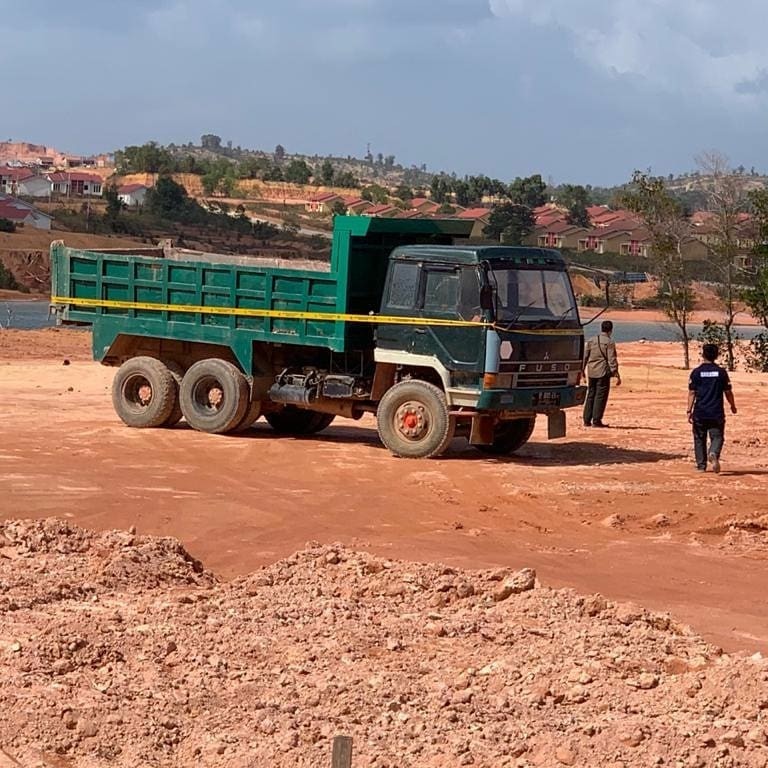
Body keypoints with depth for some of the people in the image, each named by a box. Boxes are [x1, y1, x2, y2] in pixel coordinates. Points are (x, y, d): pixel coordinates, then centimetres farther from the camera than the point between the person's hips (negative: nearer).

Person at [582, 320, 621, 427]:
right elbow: (612, 360, -12)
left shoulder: (591, 340, 7)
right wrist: (616, 375, -11)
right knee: (600, 396, -1)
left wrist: (582, 370, 18)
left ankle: (587, 420, 12)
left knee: (590, 395, 12)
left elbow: (585, 356, 9)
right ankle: (596, 421, -3)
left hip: (591, 372, 5)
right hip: (603, 372, -5)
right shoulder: (609, 342, -9)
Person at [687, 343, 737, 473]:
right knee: (717, 437, 5)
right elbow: (728, 392, 5)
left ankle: (701, 466, 13)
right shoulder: (721, 372, 0)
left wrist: (689, 411, -1)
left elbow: (692, 393, -4)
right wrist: (733, 406, 22)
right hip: (717, 413, 0)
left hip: (699, 413, 0)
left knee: (699, 439, 12)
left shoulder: (696, 372, -2)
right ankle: (713, 453, -25)